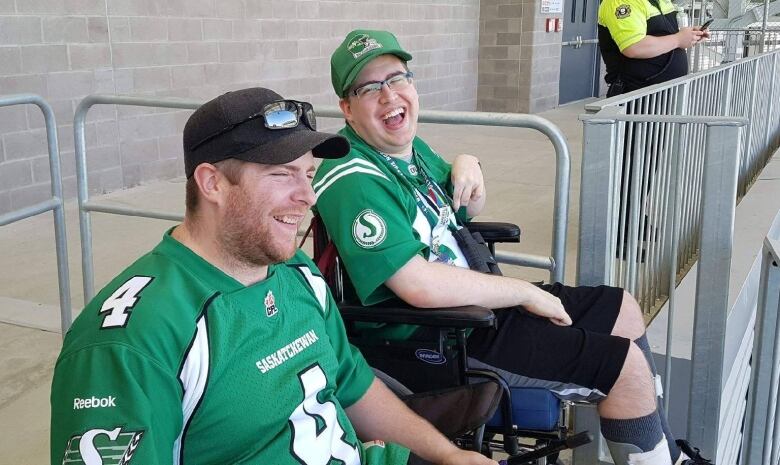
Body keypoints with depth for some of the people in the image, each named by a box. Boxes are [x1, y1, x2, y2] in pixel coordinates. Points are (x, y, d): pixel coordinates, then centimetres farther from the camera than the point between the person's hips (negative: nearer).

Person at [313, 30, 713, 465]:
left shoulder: (410, 147, 6)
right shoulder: (354, 181, -24)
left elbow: (470, 210, 22)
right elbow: (421, 286, -31)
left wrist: (468, 166, -2)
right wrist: (526, 293, -19)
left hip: (477, 300, 10)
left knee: (623, 309, 16)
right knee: (626, 364, -10)